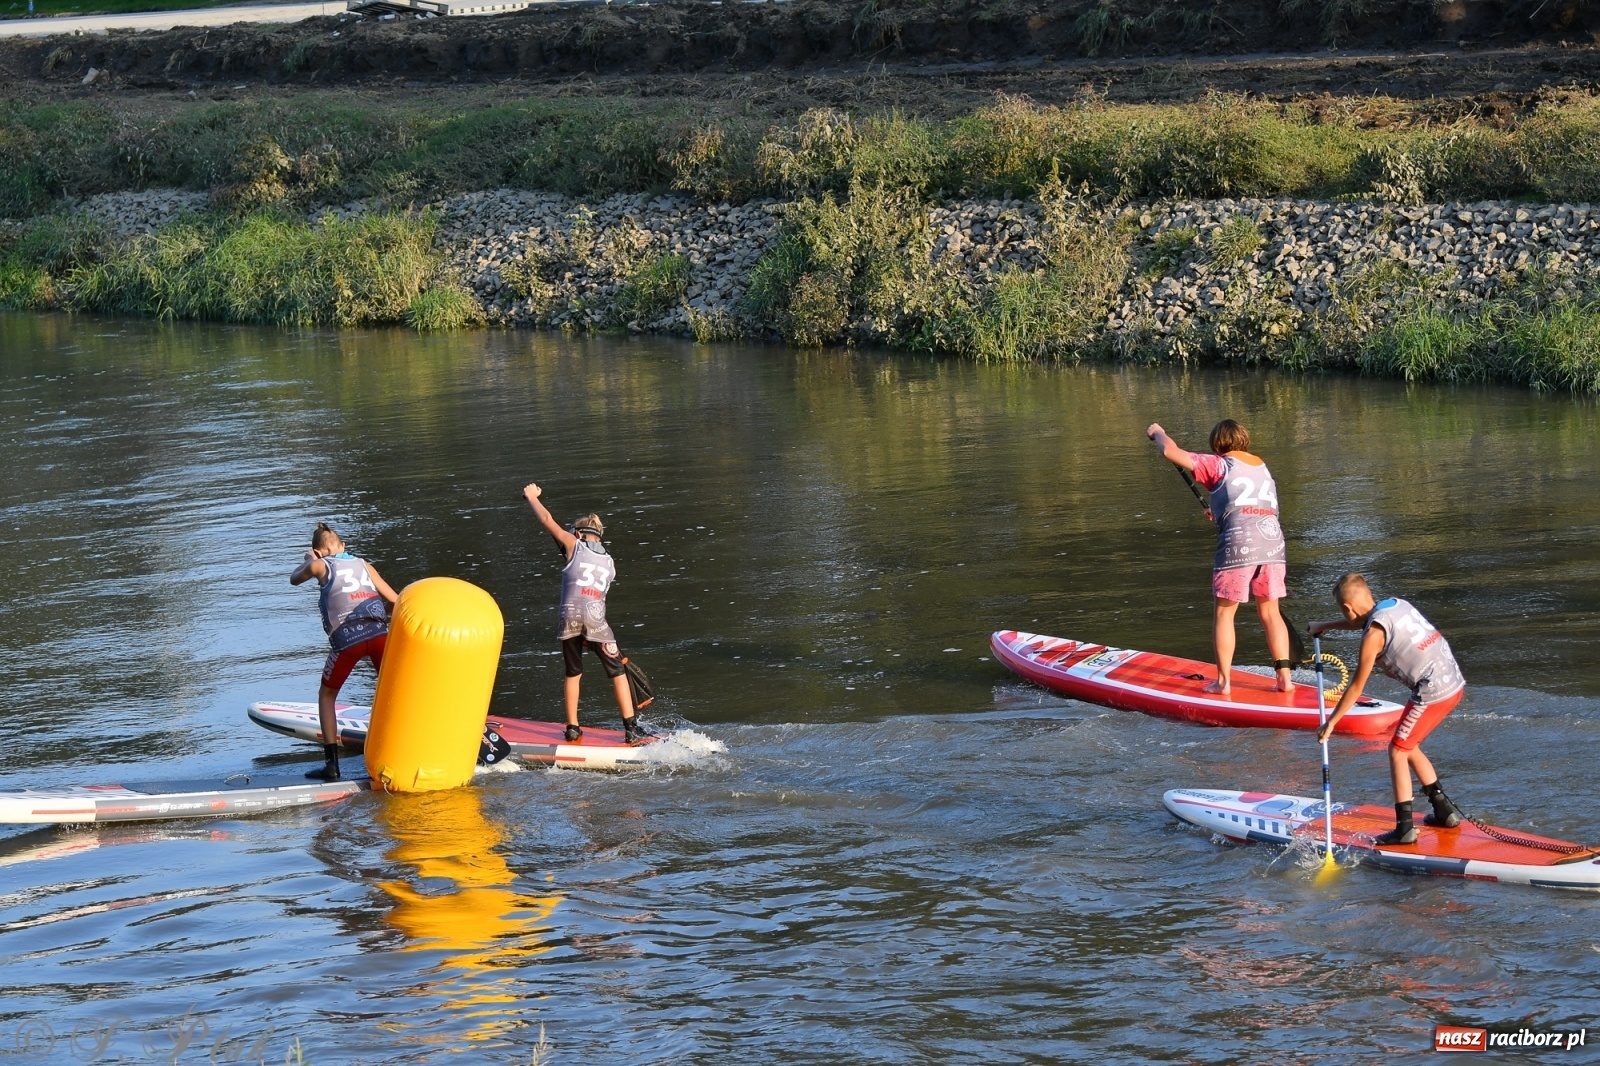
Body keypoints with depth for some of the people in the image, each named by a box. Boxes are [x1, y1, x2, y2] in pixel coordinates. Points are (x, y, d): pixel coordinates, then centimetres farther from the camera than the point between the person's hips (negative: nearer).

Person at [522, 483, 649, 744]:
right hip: (597, 622, 1)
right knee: (618, 673, 6)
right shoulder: (609, 562, 19)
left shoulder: (575, 547, 10)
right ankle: (631, 729, 0)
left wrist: (532, 497, 27)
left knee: (573, 674, 15)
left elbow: (547, 521, 12)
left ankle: (572, 728, 18)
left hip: (570, 619, -1)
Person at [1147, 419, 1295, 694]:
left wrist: (1158, 433, 23)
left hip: (1238, 542, -5)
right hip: (1273, 541, 5)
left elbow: (1171, 452, 3)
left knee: (1224, 613, 6)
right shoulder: (1262, 467, 24)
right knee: (1270, 612, 13)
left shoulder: (1218, 465, 6)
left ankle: (1223, 681, 6)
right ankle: (1285, 676, 8)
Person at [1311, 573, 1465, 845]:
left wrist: (1331, 722, 6)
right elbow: (1363, 620, 36)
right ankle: (1445, 811, 26)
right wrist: (1325, 626, 49)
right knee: (1407, 747, 21)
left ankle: (1404, 828, -3)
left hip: (1432, 692, -9)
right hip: (1455, 683, 9)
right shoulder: (1396, 604, 12)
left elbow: (1356, 687, -4)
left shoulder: (1373, 635, -11)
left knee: (1397, 751, 1)